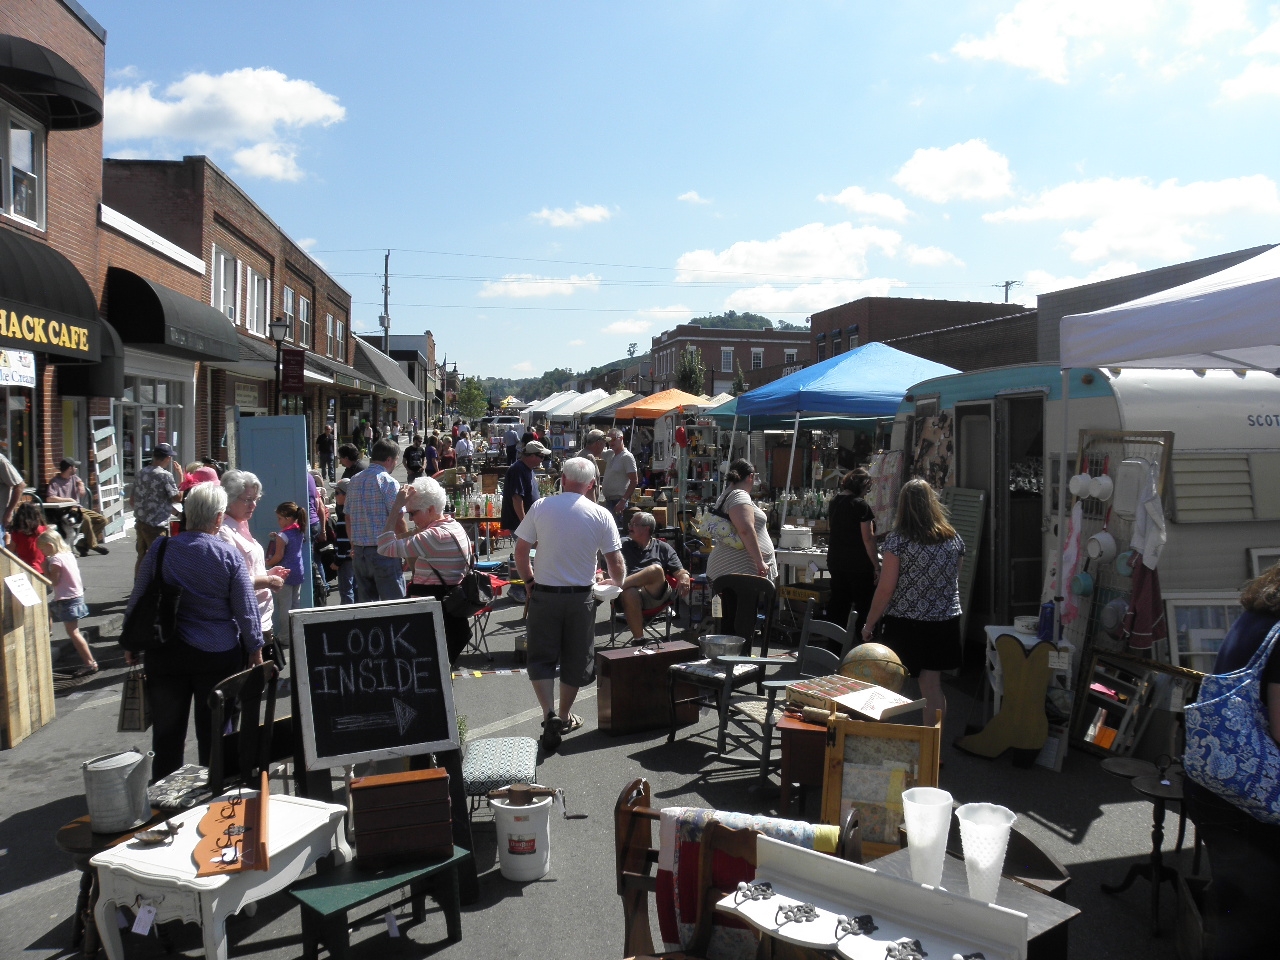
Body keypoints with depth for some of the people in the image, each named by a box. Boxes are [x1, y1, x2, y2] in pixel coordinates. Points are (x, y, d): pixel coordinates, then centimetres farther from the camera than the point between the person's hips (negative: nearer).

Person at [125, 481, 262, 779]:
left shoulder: (160, 548, -5)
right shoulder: (229, 555, -10)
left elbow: (136, 600, 3)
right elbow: (246, 611, -7)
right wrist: (255, 650, 5)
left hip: (165, 654, 2)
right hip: (218, 655, -2)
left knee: (167, 732, 14)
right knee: (214, 733, 10)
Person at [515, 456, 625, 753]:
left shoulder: (541, 507, -5)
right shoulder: (601, 515, -6)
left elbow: (521, 552, -3)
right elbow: (615, 563, -4)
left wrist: (530, 581, 12)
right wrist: (619, 584, 16)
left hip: (544, 594, 0)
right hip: (580, 597, 0)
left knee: (541, 657, 9)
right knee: (575, 659, 15)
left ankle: (549, 714, -7)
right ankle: (565, 717, 27)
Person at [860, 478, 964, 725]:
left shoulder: (898, 539, -12)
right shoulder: (953, 538, 4)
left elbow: (886, 589, -12)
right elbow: (954, 582, 14)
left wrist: (869, 624, -2)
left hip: (905, 624, -5)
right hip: (945, 622, 5)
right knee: (933, 688, 11)